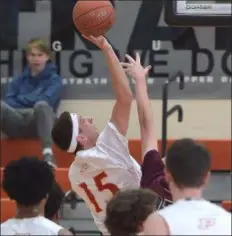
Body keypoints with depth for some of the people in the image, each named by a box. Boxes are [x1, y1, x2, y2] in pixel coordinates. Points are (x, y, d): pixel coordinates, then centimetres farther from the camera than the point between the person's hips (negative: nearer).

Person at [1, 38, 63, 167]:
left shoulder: (54, 80, 15)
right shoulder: (18, 80, 25)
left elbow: (45, 102, -3)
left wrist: (20, 99, 6)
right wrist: (29, 101, -6)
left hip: (38, 123, -2)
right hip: (17, 123, 2)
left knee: (42, 105, -38)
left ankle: (48, 155, -53)